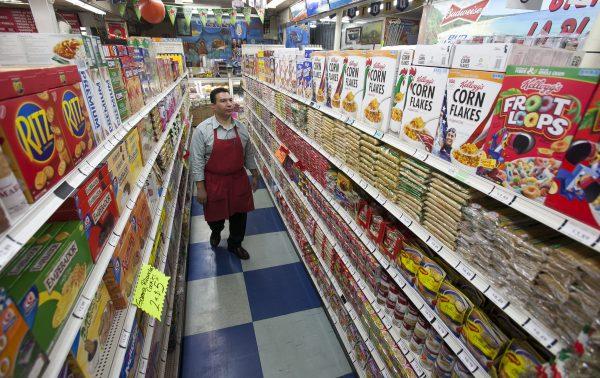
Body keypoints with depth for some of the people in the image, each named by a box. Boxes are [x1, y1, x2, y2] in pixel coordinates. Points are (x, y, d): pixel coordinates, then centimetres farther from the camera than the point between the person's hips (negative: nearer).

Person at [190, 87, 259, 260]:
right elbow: (197, 161, -11)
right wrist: (200, 188, -12)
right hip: (214, 182, -3)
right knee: (215, 214, 16)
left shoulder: (241, 128, -1)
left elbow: (249, 154, 10)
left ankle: (235, 244, 40)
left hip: (238, 179, 3)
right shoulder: (202, 130, -14)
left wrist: (254, 175, 13)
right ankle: (216, 232, 54)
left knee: (239, 214, 13)